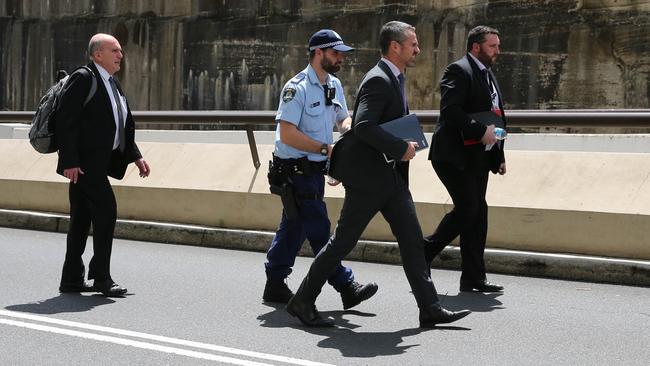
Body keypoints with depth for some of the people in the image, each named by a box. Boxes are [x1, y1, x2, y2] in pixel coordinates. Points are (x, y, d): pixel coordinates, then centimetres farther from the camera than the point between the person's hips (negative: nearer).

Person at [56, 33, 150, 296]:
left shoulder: (112, 84, 18)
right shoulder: (83, 79, -11)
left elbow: (124, 126, 23)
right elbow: (65, 120, -17)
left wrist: (135, 156, 14)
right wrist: (69, 161, -22)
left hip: (98, 162, 10)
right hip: (83, 162, -9)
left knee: (82, 218, 11)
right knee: (106, 210, -13)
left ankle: (72, 279, 17)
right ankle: (101, 277, -6)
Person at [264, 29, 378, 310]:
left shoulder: (334, 85, 11)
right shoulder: (297, 88, -16)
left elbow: (343, 119, 25)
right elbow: (287, 134, -21)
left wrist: (350, 126, 1)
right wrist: (327, 149, -21)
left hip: (315, 169, 9)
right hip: (296, 170, -9)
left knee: (294, 228, 14)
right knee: (319, 231, -7)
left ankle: (275, 286, 24)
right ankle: (346, 287, -6)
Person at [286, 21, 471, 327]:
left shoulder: (393, 79, 15)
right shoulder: (378, 80, -17)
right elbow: (363, 126, -28)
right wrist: (401, 148, -23)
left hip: (390, 175, 10)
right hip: (367, 175, -9)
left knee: (412, 239, 5)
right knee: (343, 241, -1)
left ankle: (430, 309, 6)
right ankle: (302, 302, 11)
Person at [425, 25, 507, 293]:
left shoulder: (488, 76, 21)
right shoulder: (458, 71, -9)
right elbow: (450, 111, -21)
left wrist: (499, 156, 19)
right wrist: (481, 131, -22)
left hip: (478, 158, 9)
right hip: (456, 156, -9)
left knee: (477, 213, 6)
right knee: (467, 209, -15)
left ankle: (473, 278, 10)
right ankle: (424, 254, 2)